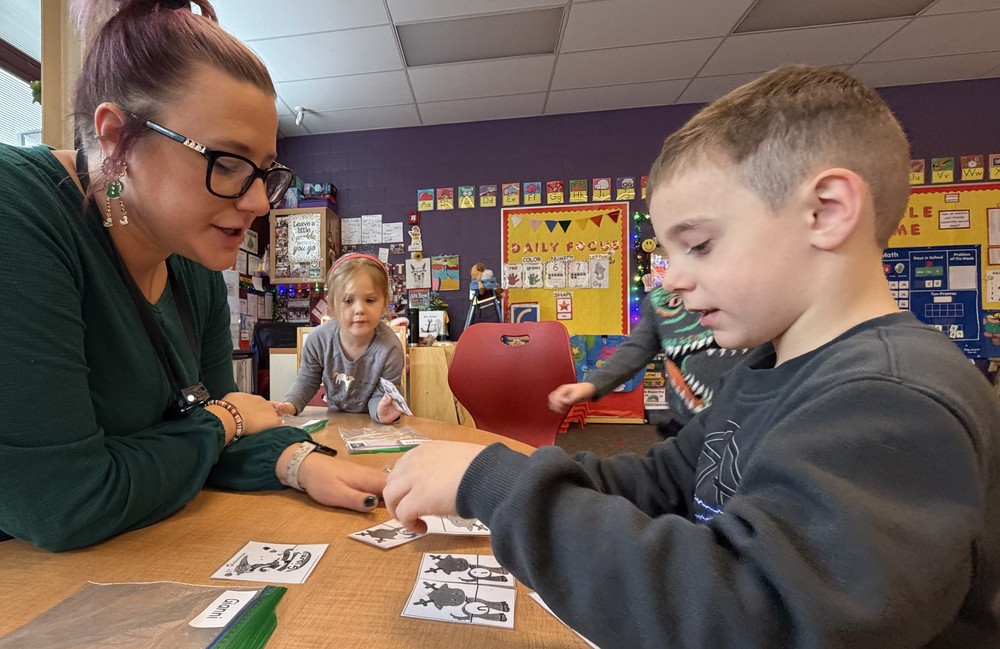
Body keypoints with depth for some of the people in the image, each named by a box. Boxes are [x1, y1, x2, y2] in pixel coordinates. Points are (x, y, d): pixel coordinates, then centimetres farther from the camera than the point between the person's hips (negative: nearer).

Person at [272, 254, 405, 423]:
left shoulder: (390, 349, -24)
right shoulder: (319, 339, -15)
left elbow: (380, 396, -16)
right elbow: (307, 381, 1)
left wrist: (380, 411, -37)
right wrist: (290, 405, -15)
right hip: (334, 417, 1)